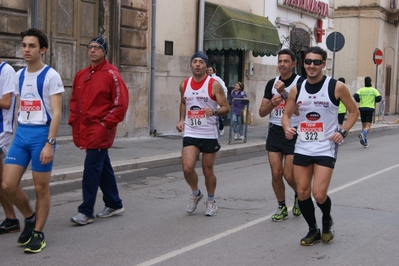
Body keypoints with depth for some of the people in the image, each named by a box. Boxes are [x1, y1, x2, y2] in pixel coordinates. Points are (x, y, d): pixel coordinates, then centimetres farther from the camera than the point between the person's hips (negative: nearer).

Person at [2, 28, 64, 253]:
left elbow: (56, 113, -13)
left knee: (41, 187, 3)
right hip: (21, 133, 6)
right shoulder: (20, 75, 12)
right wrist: (18, 133, 14)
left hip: (41, 133, -6)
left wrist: (50, 143, -19)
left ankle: (38, 233, 16)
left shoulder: (51, 76, -8)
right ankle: (30, 218, 25)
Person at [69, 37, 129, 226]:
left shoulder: (111, 74, -8)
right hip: (85, 128, 7)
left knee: (91, 167, -9)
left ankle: (86, 212, -4)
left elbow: (121, 102, -12)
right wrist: (74, 122, 8)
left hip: (101, 129, -7)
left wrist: (107, 123, -14)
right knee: (103, 167, 15)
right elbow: (74, 101, 19)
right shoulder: (81, 75, 12)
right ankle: (114, 204, 26)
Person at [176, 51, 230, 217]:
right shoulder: (184, 85, 5)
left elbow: (226, 108, -7)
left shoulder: (214, 85, -7)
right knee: (187, 168, -12)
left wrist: (214, 112, -27)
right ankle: (195, 193, 18)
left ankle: (211, 201, 29)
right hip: (190, 134, 3)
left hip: (209, 135, -3)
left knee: (208, 170, 7)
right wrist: (181, 120, 9)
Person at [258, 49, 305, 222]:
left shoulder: (300, 82, -7)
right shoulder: (271, 83, 7)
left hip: (293, 133, -4)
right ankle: (282, 208, 18)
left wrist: (284, 93, -30)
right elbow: (261, 112, 7)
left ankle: (299, 196, 28)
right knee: (276, 173, 1)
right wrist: (272, 104, -13)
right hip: (274, 132, 4)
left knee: (289, 175, -4)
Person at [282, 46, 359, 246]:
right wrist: (287, 127, -8)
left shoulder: (336, 87, -8)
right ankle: (313, 230, 27)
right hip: (302, 148, 4)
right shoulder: (296, 89, 3)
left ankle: (327, 222, 22)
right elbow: (286, 114, 13)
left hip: (326, 148, -4)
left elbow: (354, 112, 3)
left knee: (319, 194, -11)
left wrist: (343, 132, -10)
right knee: (302, 193, 6)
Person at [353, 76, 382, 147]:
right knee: (368, 126, -5)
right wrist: (373, 100, 13)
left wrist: (359, 100, 7)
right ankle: (362, 134, -36)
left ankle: (365, 142, 14)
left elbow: (355, 96, -13)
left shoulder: (361, 90, 1)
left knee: (364, 125, 13)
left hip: (362, 108, 2)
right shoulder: (374, 90, -1)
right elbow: (379, 98, -7)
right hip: (370, 109, -2)